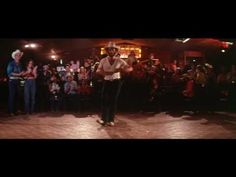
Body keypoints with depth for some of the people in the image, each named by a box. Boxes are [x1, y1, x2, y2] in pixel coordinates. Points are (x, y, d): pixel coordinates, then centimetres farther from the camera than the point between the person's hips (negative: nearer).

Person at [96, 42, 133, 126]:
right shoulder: (103, 60, 2)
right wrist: (105, 72, -27)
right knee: (104, 100, -5)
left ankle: (111, 120, 6)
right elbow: (98, 71, -8)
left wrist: (122, 69, -27)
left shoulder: (119, 60, -1)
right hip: (106, 82, 1)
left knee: (113, 101, 1)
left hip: (116, 82, -1)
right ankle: (104, 119, 0)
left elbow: (130, 68, -7)